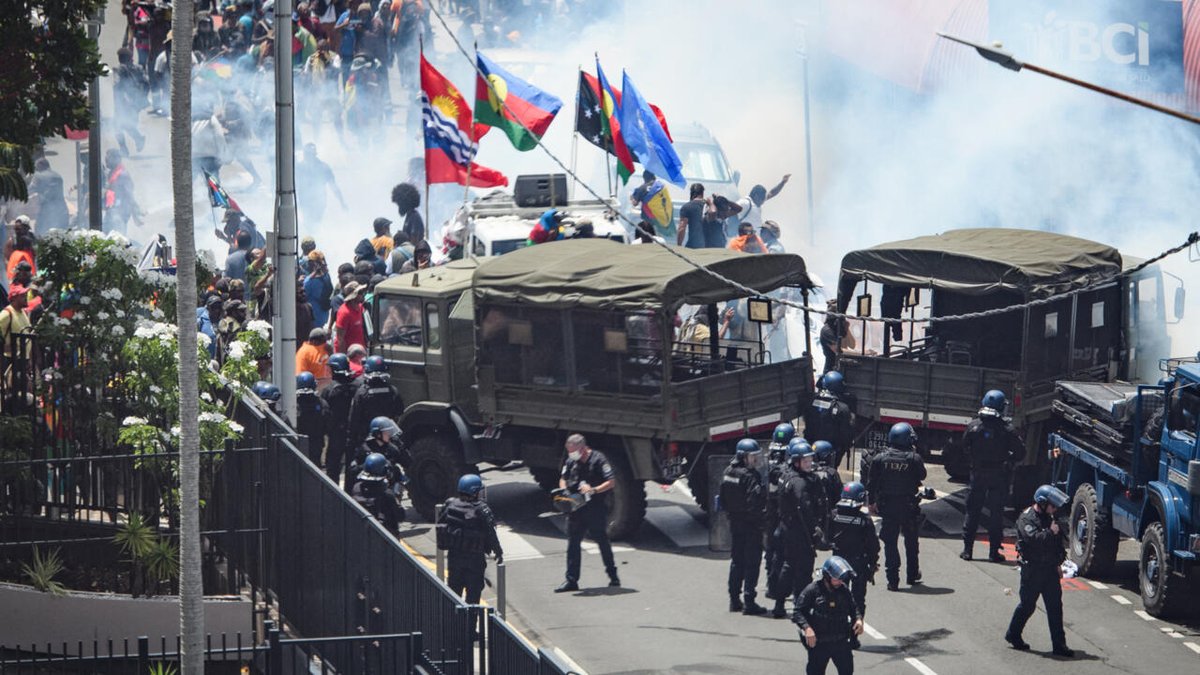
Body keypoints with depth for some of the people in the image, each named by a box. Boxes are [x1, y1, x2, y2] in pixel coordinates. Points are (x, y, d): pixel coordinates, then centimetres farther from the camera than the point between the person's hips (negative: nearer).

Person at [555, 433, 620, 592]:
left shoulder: (598, 459, -10)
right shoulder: (571, 461, 9)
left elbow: (611, 482, -13)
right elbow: (563, 479, 22)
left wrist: (594, 490, -27)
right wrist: (564, 492, 1)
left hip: (596, 509, -5)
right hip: (576, 509, 5)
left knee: (602, 540, 6)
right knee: (573, 543, 3)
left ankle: (613, 575, 21)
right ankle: (571, 580, 6)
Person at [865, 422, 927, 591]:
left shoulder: (880, 458, -6)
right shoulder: (914, 459, -12)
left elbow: (871, 482, -1)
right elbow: (922, 476, 4)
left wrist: (872, 502, 10)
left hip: (887, 506, 1)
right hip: (909, 506, -1)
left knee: (890, 542, 6)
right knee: (911, 541, 17)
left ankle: (892, 579, 2)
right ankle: (912, 575, 27)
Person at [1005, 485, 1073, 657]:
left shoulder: (1049, 517, 12)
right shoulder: (1027, 519, -14)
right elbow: (1034, 538, -30)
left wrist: (1057, 564, 20)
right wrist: (1051, 532, -20)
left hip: (1049, 568, 7)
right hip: (1032, 570, -7)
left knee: (1055, 606, 4)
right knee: (1027, 604, 3)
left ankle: (1059, 644, 5)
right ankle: (1013, 635, 22)